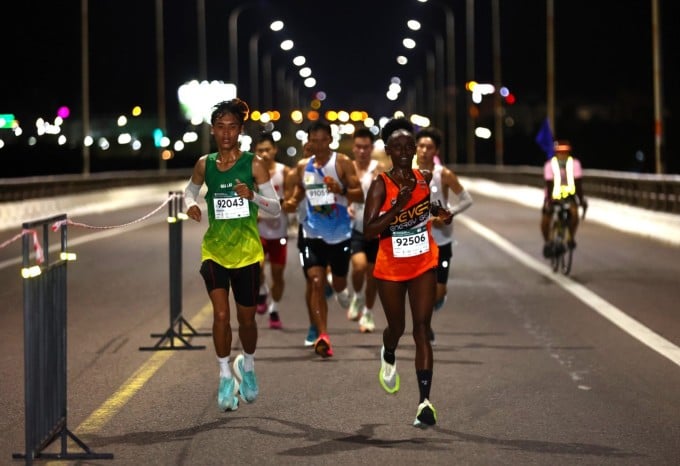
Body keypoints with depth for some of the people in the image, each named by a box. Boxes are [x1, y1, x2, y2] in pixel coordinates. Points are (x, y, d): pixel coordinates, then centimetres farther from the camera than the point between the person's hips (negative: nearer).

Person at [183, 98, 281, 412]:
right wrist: (191, 205, -2)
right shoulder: (205, 164, 1)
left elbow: (276, 208, -4)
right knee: (221, 314, -14)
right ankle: (225, 376, 1)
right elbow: (190, 190, 21)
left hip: (246, 251, -1)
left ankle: (247, 366, 38)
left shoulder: (254, 164, -6)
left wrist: (254, 196, -24)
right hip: (214, 249, 1)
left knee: (246, 318, 10)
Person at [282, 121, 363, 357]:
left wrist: (341, 190, -30)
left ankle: (341, 290, 54)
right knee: (316, 283, -14)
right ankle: (322, 336, -18)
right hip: (313, 233, 2)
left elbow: (359, 194, -10)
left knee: (339, 283, 14)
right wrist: (292, 202, -1)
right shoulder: (303, 166, 4)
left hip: (340, 234, -1)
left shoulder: (342, 163, -7)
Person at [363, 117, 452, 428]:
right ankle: (388, 357, 54)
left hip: (424, 265, 2)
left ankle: (424, 402, -11)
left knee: (421, 329, -8)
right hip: (391, 268, -2)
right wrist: (397, 206, -33)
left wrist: (441, 213, -1)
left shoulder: (425, 178, -2)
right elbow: (368, 231, -23)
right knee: (397, 327, 16)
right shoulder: (380, 185, -15)